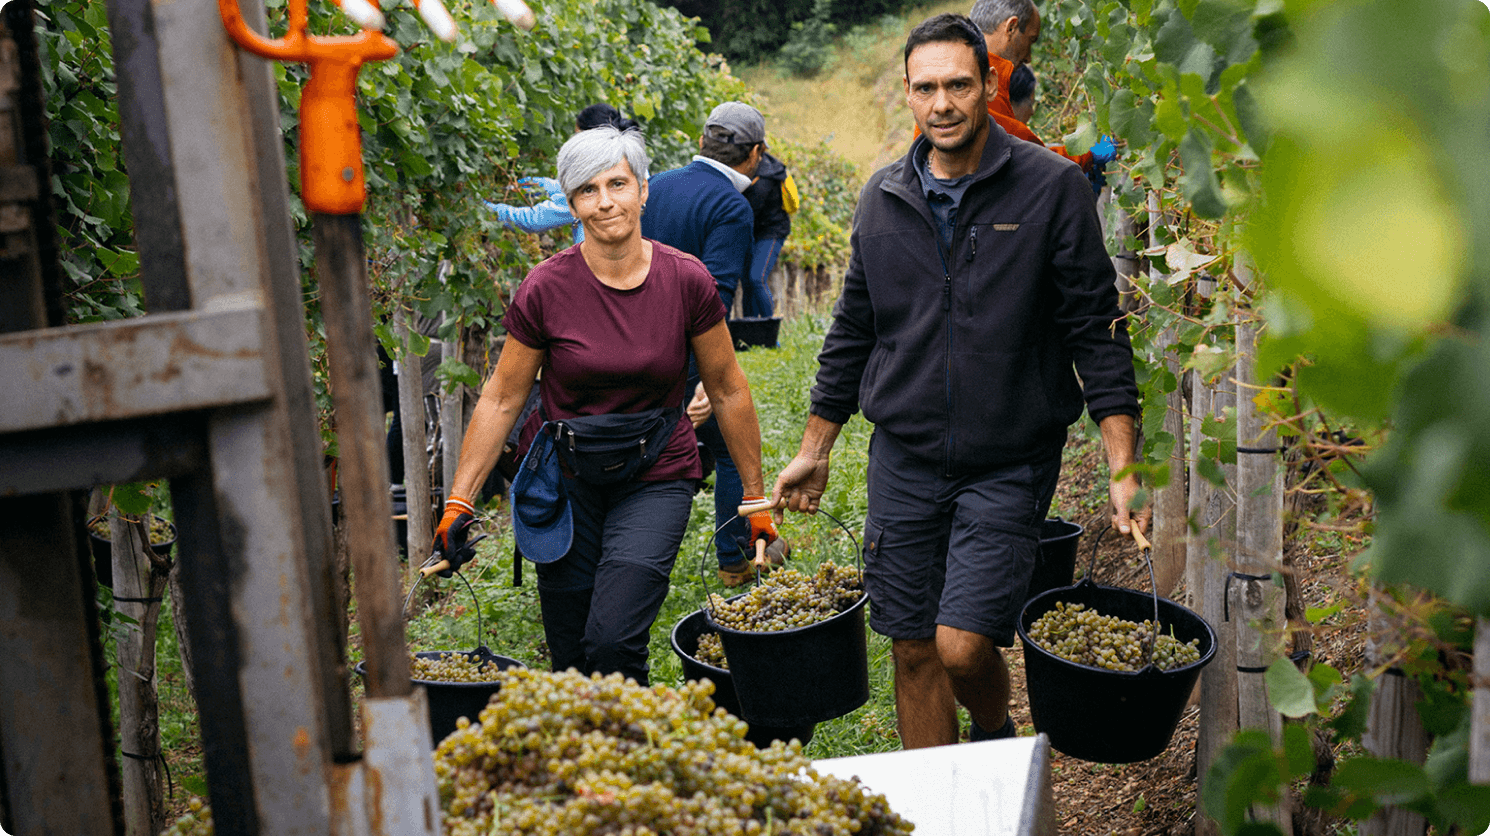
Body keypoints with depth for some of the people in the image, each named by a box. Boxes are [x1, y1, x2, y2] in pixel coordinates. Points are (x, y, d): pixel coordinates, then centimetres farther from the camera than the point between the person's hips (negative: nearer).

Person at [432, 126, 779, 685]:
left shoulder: (686, 281, -9)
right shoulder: (545, 289, -11)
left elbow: (728, 392, 1)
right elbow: (502, 398, -1)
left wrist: (756, 498, 6)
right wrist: (459, 501, -5)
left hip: (656, 480, -1)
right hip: (565, 481, 1)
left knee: (613, 644, -17)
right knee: (570, 663, 6)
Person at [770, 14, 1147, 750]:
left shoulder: (1052, 188, -6)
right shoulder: (883, 197, 6)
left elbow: (1096, 331, -5)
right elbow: (851, 332, 14)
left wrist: (1122, 469, -11)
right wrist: (813, 452, 15)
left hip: (1010, 464, -3)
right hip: (903, 460, 4)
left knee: (963, 646, -11)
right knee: (913, 652, 8)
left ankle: (997, 740, 24)